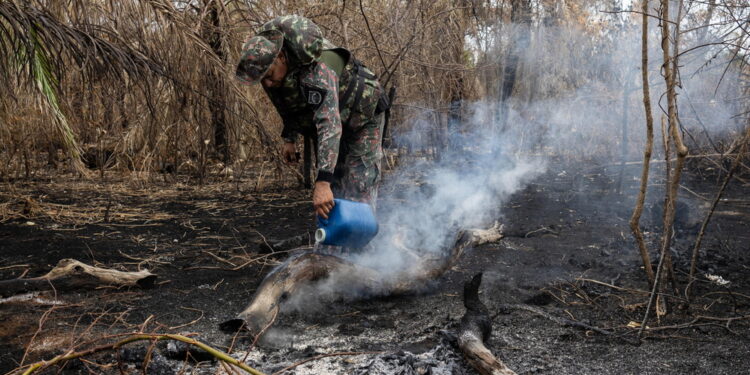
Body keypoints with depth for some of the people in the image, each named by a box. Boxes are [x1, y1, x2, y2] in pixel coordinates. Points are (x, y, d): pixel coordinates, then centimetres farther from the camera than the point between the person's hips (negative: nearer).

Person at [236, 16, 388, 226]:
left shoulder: (317, 67, -42)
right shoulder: (267, 64, -16)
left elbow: (329, 125, -52)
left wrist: (322, 181, -58)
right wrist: (289, 138, 0)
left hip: (363, 116, -7)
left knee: (359, 186, -14)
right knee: (333, 185, 5)